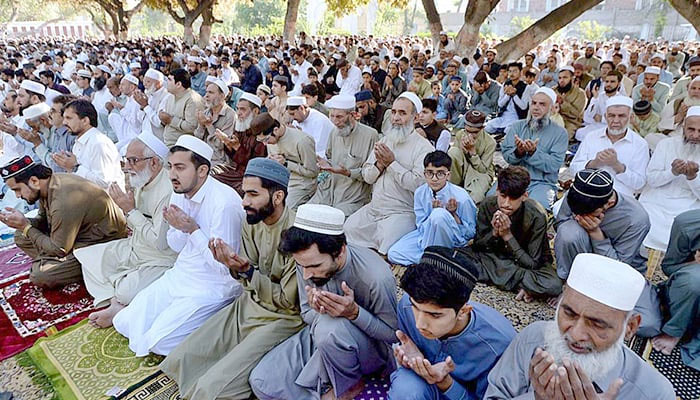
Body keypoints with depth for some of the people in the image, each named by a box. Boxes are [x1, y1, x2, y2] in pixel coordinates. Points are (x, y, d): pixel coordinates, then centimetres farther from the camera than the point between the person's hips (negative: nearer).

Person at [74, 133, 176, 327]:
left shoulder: (168, 193, -27)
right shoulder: (141, 182, 2)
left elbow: (160, 242, -28)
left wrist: (130, 211, -21)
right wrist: (132, 224, -2)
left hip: (160, 261, -10)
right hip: (135, 248, 10)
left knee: (127, 291, -29)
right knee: (86, 255, 10)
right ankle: (115, 304, -3)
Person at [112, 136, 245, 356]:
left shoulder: (225, 203, -26)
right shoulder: (179, 192, 0)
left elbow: (224, 266, -24)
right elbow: (175, 246, 10)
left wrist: (192, 229, -24)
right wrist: (179, 228, -13)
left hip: (212, 286, -7)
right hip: (179, 275, 8)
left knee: (157, 341, -11)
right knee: (126, 323, 7)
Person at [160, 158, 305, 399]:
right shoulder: (252, 222, -2)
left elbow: (287, 301, -17)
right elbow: (251, 279, 5)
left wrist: (247, 271, -25)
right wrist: (235, 266, -16)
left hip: (281, 318, -7)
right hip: (250, 304, 7)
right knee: (179, 362, 3)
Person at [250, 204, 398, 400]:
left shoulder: (376, 277, -31)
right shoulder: (307, 261, -15)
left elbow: (393, 334, -17)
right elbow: (306, 314, 0)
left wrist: (354, 312, -35)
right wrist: (317, 311, -26)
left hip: (369, 349, -4)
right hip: (321, 336, 4)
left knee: (330, 327, -37)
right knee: (261, 382, -12)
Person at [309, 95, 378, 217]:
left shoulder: (370, 135, -11)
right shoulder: (334, 132, 11)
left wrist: (349, 173, -21)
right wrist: (326, 164, 4)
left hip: (354, 196, -6)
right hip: (329, 190, 6)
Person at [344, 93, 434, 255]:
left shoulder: (423, 147, -7)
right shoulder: (384, 140, 15)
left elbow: (417, 183, -21)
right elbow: (367, 176, 11)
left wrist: (391, 162, -15)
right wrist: (380, 163, -10)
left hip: (402, 212, -6)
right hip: (373, 208, 7)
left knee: (387, 249, -24)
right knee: (347, 229, -5)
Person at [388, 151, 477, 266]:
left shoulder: (461, 197, -20)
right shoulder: (420, 193, -10)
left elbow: (471, 233, -10)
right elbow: (420, 227, -4)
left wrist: (453, 214, -27)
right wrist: (433, 212, -24)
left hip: (454, 240, -4)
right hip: (427, 234, 4)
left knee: (439, 214, -37)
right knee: (393, 254, -13)